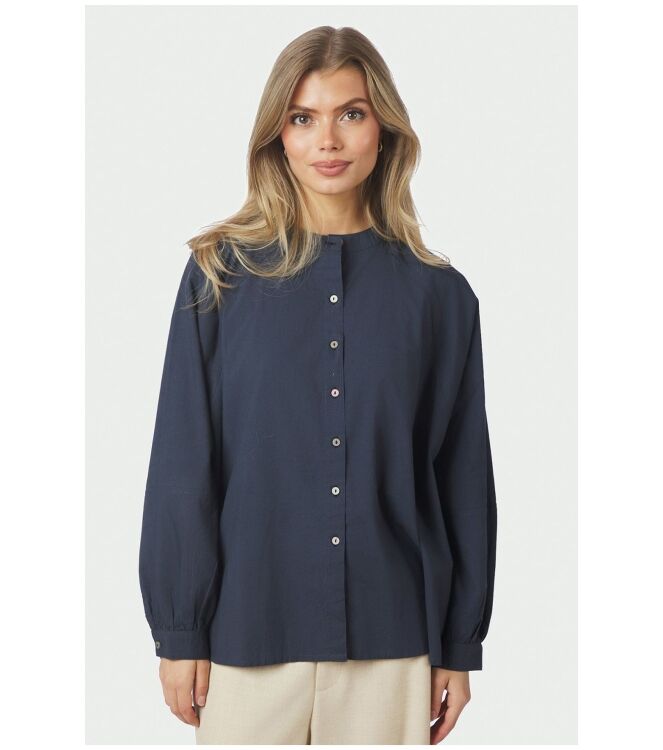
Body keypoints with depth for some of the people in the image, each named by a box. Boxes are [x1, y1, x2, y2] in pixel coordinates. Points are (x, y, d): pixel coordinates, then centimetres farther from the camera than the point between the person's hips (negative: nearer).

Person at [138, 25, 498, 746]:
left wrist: (461, 646, 5)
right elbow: (182, 465, -1)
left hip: (390, 640, 1)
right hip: (248, 633, -1)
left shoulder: (440, 294, 3)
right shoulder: (221, 274, -1)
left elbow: (463, 479, 5)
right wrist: (178, 630, -3)